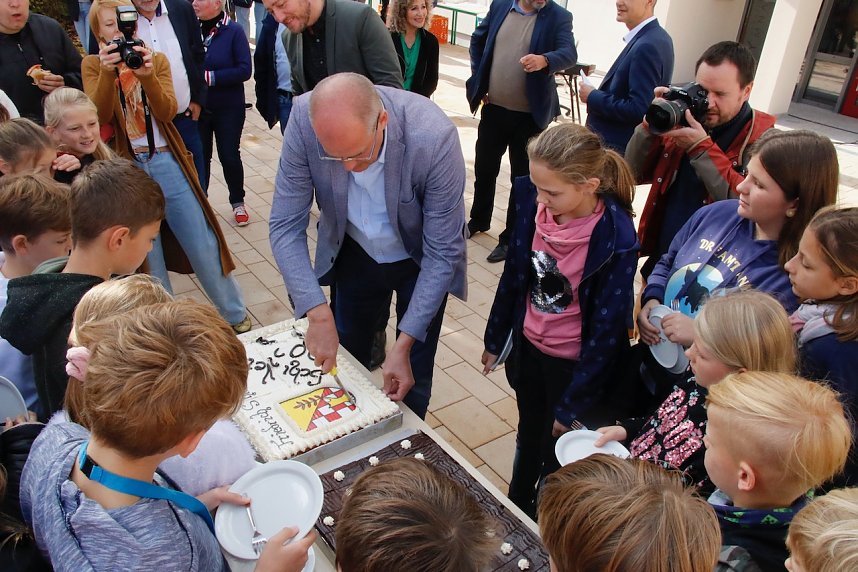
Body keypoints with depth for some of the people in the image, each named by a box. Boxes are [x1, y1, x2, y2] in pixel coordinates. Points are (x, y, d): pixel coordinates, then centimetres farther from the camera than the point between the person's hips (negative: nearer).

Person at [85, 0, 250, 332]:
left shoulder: (157, 60, 6)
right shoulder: (93, 65, 5)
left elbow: (167, 112, -9)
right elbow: (99, 116, -11)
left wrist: (146, 75, -25)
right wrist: (107, 72, -24)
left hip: (167, 163, 0)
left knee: (203, 244, 2)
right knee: (146, 253, 8)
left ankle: (235, 316, 16)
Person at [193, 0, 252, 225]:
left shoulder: (233, 31, -11)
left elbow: (244, 70, -16)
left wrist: (210, 77, -19)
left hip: (228, 109, -2)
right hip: (197, 107, 3)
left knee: (229, 156, 5)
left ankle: (238, 203, 24)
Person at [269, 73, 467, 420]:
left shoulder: (435, 138, -36)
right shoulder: (304, 120, -29)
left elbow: (443, 252, -26)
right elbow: (286, 225, -22)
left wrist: (404, 343, -28)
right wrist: (318, 312, -34)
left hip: (420, 259, -2)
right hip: (355, 252, 3)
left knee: (411, 379, 7)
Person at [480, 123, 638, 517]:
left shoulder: (615, 240, -28)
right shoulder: (532, 204, -15)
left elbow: (606, 329, -20)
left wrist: (572, 404, -13)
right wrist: (495, 339, 10)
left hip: (575, 365, -5)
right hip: (528, 348, 5)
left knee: (557, 458, 17)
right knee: (528, 439, 28)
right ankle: (515, 509, 54)